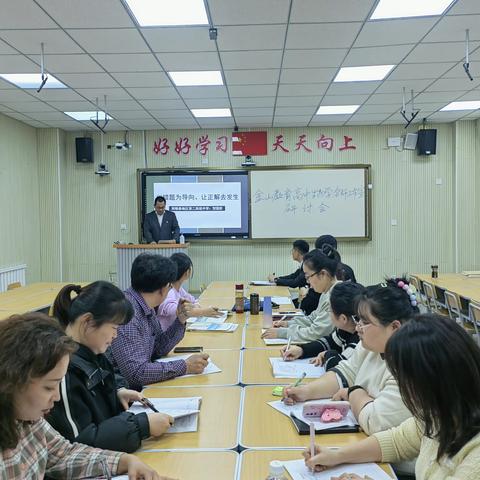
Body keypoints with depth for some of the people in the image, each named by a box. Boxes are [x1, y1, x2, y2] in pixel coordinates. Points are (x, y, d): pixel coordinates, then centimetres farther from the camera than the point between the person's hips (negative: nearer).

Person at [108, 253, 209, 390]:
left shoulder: (147, 308, 4)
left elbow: (157, 350, 14)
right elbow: (135, 373, -28)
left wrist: (180, 320, 1)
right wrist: (185, 366, -23)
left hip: (141, 387, 8)